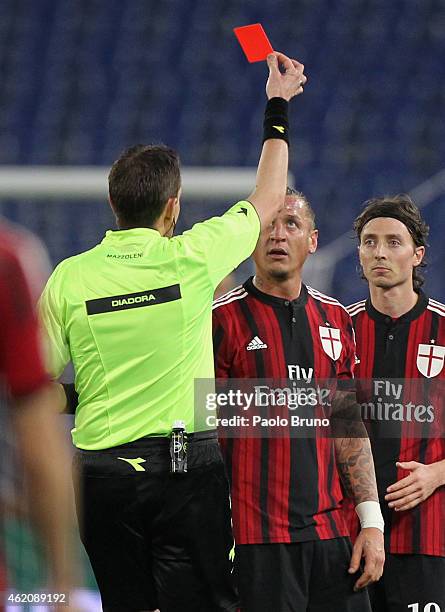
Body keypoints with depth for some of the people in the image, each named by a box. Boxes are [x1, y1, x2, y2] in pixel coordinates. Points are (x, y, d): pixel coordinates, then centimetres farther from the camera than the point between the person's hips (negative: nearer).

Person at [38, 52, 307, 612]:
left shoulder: (68, 277, -1)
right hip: (186, 466, -3)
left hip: (100, 473, 3)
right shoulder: (191, 257, -6)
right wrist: (278, 107, 22)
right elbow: (267, 200, 11)